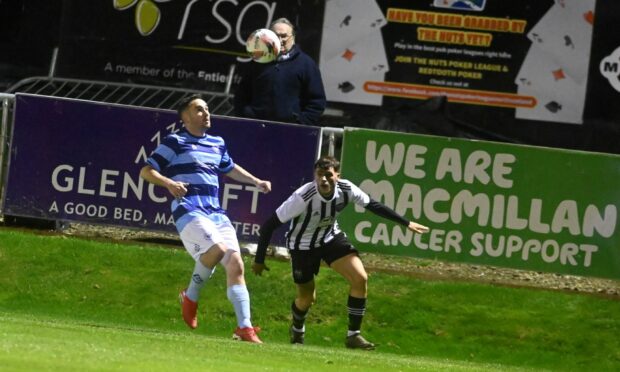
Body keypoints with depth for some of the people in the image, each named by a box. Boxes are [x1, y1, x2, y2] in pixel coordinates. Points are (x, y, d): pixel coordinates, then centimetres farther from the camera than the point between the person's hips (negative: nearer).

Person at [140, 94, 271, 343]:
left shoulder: (217, 144, 22)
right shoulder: (174, 143, 3)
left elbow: (230, 169, 42)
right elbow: (146, 171, 0)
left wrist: (256, 182, 32)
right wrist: (169, 183, -18)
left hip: (216, 213, 6)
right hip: (188, 212, -6)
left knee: (235, 264, -8)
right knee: (217, 249, -29)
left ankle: (244, 328, -9)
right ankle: (190, 297, -5)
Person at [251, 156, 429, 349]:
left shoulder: (346, 189, -22)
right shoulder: (303, 197, -35)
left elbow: (373, 205, -3)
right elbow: (269, 225, -29)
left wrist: (406, 223, 1)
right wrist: (259, 260, -24)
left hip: (331, 237, 4)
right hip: (303, 245, -4)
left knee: (360, 278, -14)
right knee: (307, 298, 5)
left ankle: (353, 335, -2)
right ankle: (297, 330, 42)